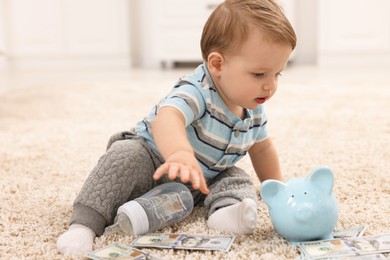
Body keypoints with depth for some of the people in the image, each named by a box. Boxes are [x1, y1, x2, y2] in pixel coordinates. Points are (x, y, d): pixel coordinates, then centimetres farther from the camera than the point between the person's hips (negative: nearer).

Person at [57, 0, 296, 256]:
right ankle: (85, 223, -37)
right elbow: (167, 118, -57)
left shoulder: (254, 109, -7)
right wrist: (180, 154, -77)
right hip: (152, 161, -6)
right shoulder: (197, 91, -34)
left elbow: (261, 148, 14)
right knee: (125, 156, -32)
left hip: (202, 182, 7)